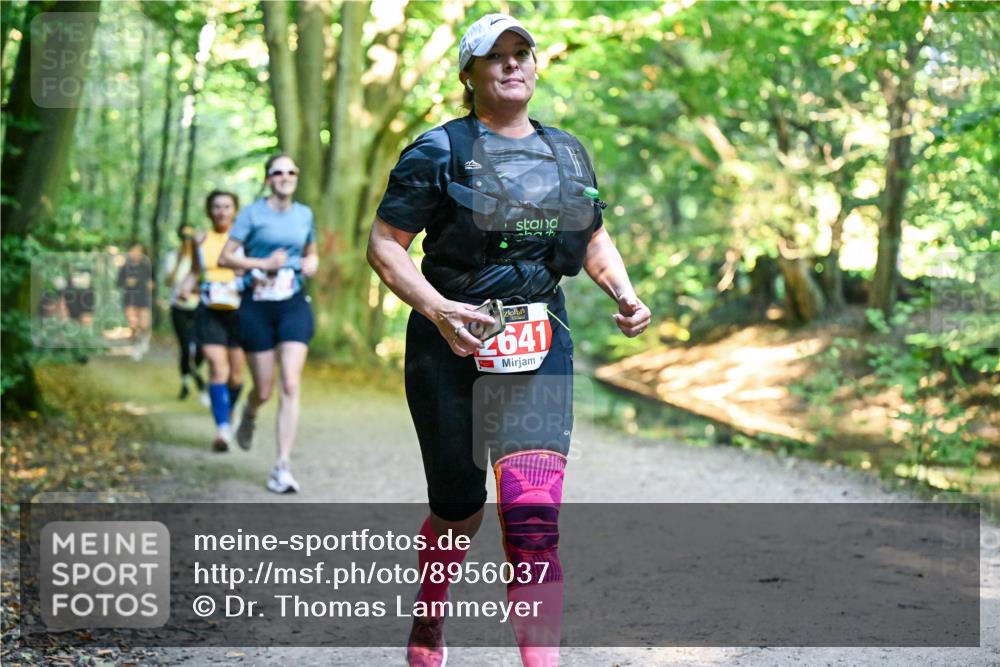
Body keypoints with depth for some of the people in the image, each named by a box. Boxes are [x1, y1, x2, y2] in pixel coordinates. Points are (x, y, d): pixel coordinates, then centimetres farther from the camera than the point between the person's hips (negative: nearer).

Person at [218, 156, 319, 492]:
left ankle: (283, 467, -10)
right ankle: (249, 415, 42)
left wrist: (312, 263, 2)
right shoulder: (253, 213, -2)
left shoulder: (304, 214, 9)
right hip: (258, 305, -2)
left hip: (294, 305, 2)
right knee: (264, 390, 3)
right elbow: (225, 257, -4)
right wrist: (264, 263, -16)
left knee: (290, 385, -12)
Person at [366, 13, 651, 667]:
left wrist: (624, 294, 5)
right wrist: (437, 308, -20)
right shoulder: (439, 151, -3)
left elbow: (594, 238, 25)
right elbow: (384, 244, -5)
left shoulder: (567, 152, 13)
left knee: (535, 514, -13)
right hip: (452, 345, -2)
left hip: (541, 347, 3)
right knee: (460, 511, 8)